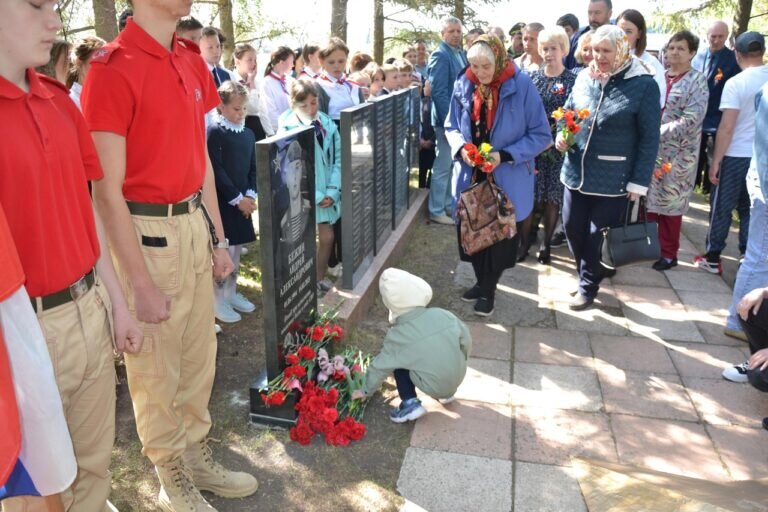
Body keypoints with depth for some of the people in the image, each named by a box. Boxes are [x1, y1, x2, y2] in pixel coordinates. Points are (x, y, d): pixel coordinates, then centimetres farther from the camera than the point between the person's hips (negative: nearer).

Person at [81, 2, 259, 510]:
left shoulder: (192, 61, 9)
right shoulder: (112, 69, -15)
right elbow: (108, 189, -16)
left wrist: (218, 237, 14)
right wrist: (140, 284, -15)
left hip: (195, 224, 7)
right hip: (145, 233, -7)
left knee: (200, 352, 18)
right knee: (156, 363, 10)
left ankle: (197, 454, 38)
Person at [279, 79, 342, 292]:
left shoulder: (327, 124, 0)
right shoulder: (288, 129, -13)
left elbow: (337, 157, 0)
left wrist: (332, 191, -10)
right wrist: (316, 196, -16)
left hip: (327, 193, 5)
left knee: (327, 237, 9)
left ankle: (320, 277, 30)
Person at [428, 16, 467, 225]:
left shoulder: (461, 54, 12)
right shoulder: (440, 56, -14)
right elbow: (438, 92, -20)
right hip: (448, 120, -9)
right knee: (443, 167, 0)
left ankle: (449, 204, 29)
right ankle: (436, 211, 10)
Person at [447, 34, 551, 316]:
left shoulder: (521, 85, -14)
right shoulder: (463, 86, -2)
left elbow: (541, 135, -11)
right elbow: (452, 127, 9)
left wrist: (504, 155, -22)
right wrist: (461, 147, -13)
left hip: (507, 179, -4)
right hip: (470, 176, 4)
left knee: (499, 235, 8)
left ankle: (488, 290, 28)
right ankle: (481, 281, 37)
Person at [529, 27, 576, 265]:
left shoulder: (572, 81, -2)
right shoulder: (532, 77, 5)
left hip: (557, 148, -2)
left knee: (552, 198, 6)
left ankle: (546, 244, 20)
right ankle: (523, 241, 16)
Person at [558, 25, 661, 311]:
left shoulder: (643, 84, -9)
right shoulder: (584, 77, 4)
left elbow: (649, 138, -8)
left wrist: (639, 182, -11)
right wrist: (561, 136, -3)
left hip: (613, 178, -5)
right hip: (576, 171, 5)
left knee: (599, 237, 5)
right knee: (572, 227, 12)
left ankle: (588, 286, 25)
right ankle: (587, 273, 36)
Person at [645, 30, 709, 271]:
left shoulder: (697, 80, -6)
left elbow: (691, 120, -16)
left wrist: (657, 132, -20)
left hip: (677, 153, -4)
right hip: (652, 149, 4)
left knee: (670, 203, 3)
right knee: (649, 200, 8)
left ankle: (668, 253, 17)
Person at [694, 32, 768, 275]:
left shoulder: (735, 83, -14)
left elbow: (726, 128, -16)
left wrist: (715, 162, -10)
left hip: (736, 156, -4)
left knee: (721, 208, 7)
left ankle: (712, 259, 13)